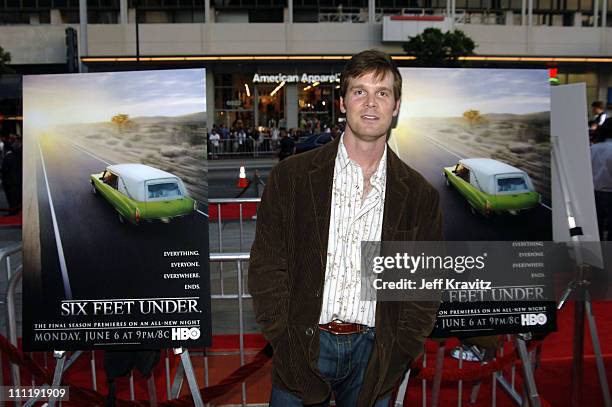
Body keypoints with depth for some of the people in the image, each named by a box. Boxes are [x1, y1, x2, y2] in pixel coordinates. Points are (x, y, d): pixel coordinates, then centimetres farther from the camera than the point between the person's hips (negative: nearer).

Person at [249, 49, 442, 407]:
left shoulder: (420, 195, 2)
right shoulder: (291, 176, -3)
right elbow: (266, 267, -2)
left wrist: (398, 357, -3)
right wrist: (286, 344, -8)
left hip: (375, 351, 2)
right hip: (303, 349, -1)